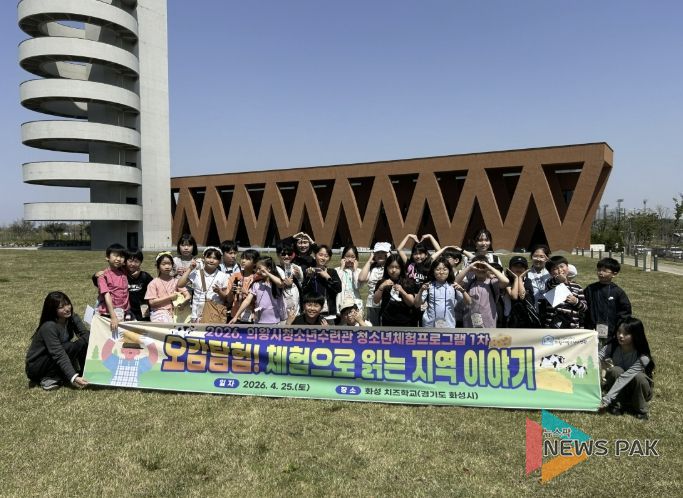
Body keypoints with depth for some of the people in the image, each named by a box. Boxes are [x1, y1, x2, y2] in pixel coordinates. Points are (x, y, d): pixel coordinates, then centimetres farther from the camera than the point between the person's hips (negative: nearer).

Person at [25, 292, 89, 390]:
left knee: (85, 342, -16)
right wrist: (73, 377, -42)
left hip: (54, 363, 6)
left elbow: (87, 335, -15)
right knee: (78, 345, -28)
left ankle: (84, 373, -8)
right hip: (35, 366, -6)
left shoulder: (72, 318, -8)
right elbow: (59, 355, -34)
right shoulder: (49, 327, -28)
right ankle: (49, 378, -16)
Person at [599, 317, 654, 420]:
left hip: (638, 389, -2)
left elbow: (624, 378, -36)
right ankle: (617, 405, -12)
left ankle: (641, 409, -9)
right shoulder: (613, 347, -16)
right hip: (619, 390, 2)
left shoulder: (642, 357, -29)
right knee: (615, 371, -30)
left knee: (639, 377, -35)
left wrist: (606, 399, -41)